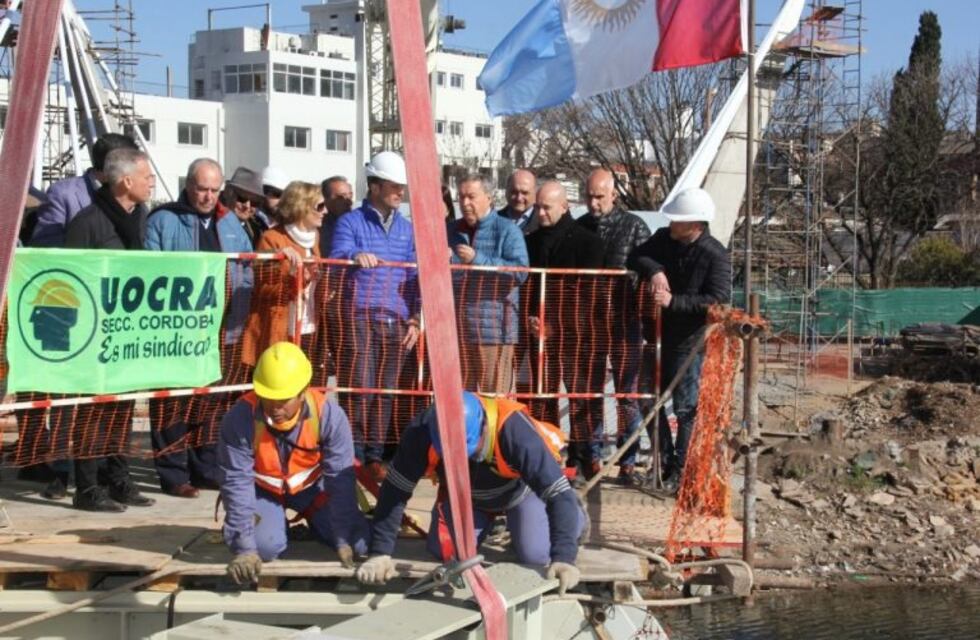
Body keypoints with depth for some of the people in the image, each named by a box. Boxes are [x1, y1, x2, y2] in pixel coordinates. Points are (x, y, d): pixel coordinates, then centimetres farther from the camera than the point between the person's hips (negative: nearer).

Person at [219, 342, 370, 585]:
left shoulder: (328, 415, -30)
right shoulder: (240, 419, -32)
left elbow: (340, 479, -22)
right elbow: (236, 482, -27)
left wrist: (344, 539, -23)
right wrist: (245, 547, -30)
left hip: (311, 485, 2)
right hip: (262, 489, -1)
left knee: (358, 542, -10)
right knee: (266, 545, -27)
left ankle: (311, 518, 22)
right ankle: (276, 521, 11)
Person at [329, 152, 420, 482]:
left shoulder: (407, 229, 18)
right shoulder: (351, 222, 5)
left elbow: (415, 277, 17)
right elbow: (335, 259, -10)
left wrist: (415, 318, 8)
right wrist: (354, 256, -33)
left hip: (396, 320, 4)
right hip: (361, 316, -4)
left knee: (385, 390, 4)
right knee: (359, 388, -9)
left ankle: (375, 455, 12)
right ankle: (353, 455, -1)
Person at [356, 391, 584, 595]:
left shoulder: (514, 430, -45)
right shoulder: (423, 431, -37)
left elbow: (558, 493, -43)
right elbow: (395, 490, -27)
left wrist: (564, 557, -52)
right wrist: (381, 552, -31)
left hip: (520, 488, -3)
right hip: (465, 493, 3)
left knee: (536, 556, -12)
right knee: (445, 552, -5)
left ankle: (572, 517, 22)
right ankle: (488, 522, 28)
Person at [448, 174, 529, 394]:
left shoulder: (507, 230, -1)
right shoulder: (452, 230, 17)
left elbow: (520, 271, -15)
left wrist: (477, 260, -18)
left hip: (493, 327, -6)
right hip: (456, 327, 6)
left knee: (494, 396, -6)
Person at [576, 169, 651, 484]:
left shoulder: (634, 227, -1)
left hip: (625, 324, -3)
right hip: (588, 324, 3)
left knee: (628, 394, 1)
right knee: (590, 393, 7)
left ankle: (628, 461, 8)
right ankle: (592, 456, 16)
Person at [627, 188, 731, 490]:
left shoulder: (715, 256, -16)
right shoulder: (664, 238, 1)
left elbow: (718, 300, -22)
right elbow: (635, 257, 0)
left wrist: (674, 301, -27)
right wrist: (653, 270, -21)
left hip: (688, 342, -7)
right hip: (658, 335, 7)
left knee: (686, 408, 0)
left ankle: (681, 471, 10)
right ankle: (664, 461, 29)